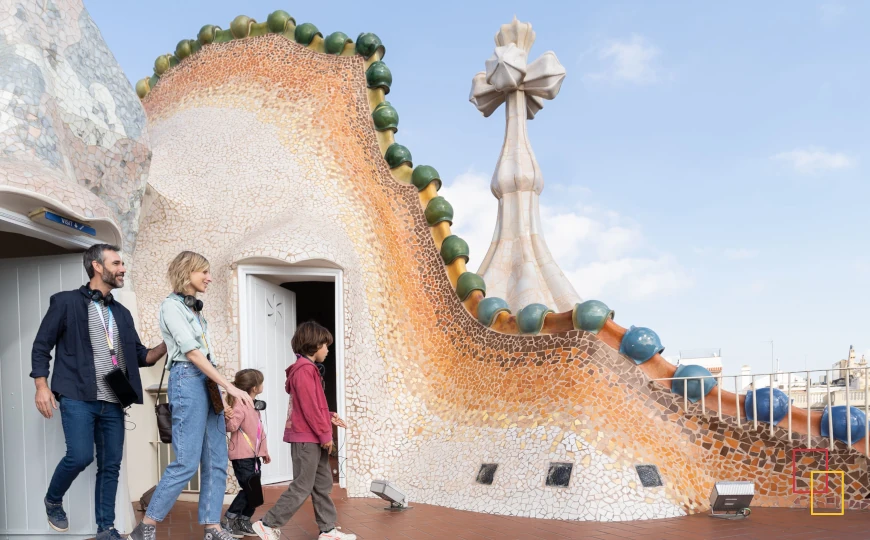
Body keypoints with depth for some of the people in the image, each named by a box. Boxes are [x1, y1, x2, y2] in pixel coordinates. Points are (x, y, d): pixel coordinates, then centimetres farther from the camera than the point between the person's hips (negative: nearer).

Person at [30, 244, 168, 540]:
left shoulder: (122, 313, 17)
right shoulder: (66, 302, 2)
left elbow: (140, 356, 17)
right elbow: (41, 346, 1)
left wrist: (167, 345, -1)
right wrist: (41, 385, -9)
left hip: (113, 402, 5)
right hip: (78, 397, -5)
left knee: (111, 464, 4)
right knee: (80, 456, -15)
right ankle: (53, 500, 16)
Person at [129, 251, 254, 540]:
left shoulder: (194, 307, 19)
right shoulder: (171, 305, -7)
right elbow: (192, 353, -14)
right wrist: (230, 386, -19)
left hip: (208, 381, 8)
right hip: (188, 380, -8)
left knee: (217, 461, 5)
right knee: (187, 462, -9)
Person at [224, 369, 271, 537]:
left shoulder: (255, 406, 14)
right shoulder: (239, 406, -16)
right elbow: (231, 427, -27)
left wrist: (264, 451, 24)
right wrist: (228, 417, -47)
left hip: (254, 456, 9)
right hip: (242, 457, -9)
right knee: (248, 490, -10)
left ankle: (244, 522, 19)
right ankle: (229, 521, 3)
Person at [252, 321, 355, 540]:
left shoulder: (307, 369, 16)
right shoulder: (305, 369, -16)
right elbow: (309, 406, -20)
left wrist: (329, 417, 9)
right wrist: (325, 433, -15)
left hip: (312, 438, 10)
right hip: (306, 438, -10)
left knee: (323, 485, 11)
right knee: (302, 487, -5)